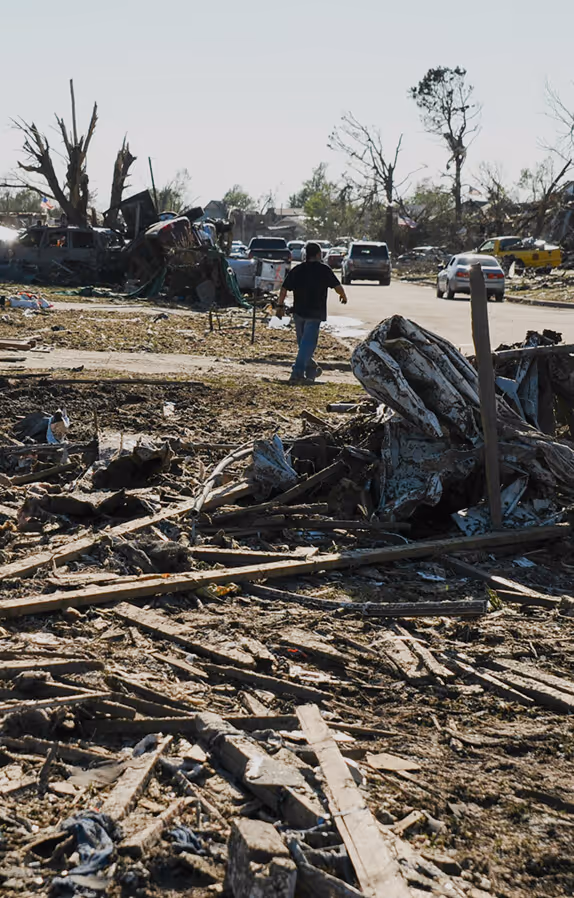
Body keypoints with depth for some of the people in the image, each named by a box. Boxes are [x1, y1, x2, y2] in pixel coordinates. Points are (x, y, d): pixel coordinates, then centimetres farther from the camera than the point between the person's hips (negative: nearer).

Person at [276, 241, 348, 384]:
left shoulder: (296, 270, 6)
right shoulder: (324, 270, -4)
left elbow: (284, 289, 5)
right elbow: (337, 287, -3)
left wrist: (280, 305, 14)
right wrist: (343, 296, 17)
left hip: (298, 312, 5)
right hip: (315, 313, -5)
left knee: (303, 342, 19)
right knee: (308, 343, -7)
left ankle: (311, 369, 33)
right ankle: (297, 373, -18)